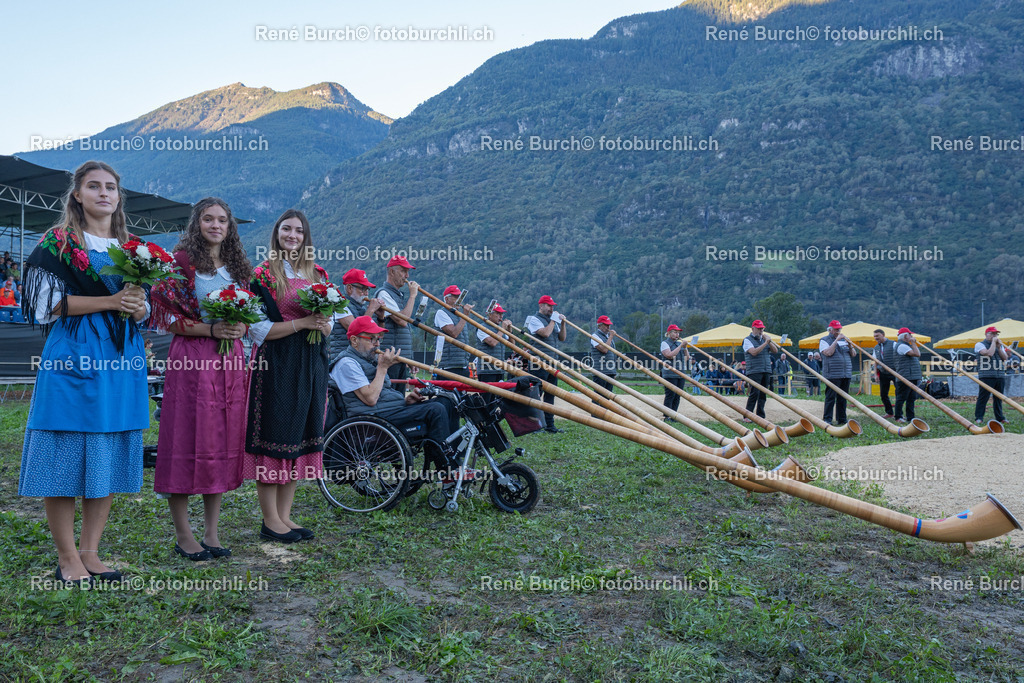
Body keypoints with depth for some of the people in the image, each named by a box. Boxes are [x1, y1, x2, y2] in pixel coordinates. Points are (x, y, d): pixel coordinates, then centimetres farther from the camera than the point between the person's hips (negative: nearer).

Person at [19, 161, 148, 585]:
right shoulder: (58, 242, 2)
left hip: (122, 359, 5)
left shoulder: (131, 247, 17)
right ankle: (67, 558, 8)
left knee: (109, 458, 6)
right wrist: (110, 301, -14)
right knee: (67, 455, -3)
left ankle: (90, 552, 16)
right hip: (74, 358, -5)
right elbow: (50, 303, -7)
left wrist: (138, 307, -6)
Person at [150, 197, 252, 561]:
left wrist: (240, 328, -1)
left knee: (225, 439, 6)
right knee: (188, 438, -3)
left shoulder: (237, 266, 16)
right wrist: (210, 329, -16)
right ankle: (182, 534, 8)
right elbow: (166, 317, -6)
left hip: (230, 360, 5)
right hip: (191, 359, -5)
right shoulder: (181, 261, -1)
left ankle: (212, 532, 17)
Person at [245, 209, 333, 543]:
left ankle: (285, 514, 18)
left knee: (300, 435, 8)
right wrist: (302, 322, -16)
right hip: (275, 366, -6)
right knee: (273, 438, -3)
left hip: (310, 366, 6)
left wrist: (323, 324, -8)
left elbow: (329, 327, 16)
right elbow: (257, 329, -9)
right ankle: (270, 520, 7)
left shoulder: (318, 274, 13)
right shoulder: (261, 275, -3)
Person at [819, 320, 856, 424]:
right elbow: (828, 353, -15)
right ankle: (827, 419, -5)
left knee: (843, 398, 8)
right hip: (832, 375, -6)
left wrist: (849, 345, -3)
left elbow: (854, 354, 16)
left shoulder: (844, 340, 19)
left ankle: (841, 419, 15)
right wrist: (836, 340, -13)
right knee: (830, 397, -8)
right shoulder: (824, 340, 3)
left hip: (846, 375, 6)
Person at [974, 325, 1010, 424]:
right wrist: (993, 342, -5)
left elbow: (1005, 358, 8)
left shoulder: (1000, 345, 21)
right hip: (986, 375, -6)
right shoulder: (980, 345, 1)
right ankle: (978, 418, -3)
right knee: (983, 397, -7)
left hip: (1000, 375, 6)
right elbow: (989, 353, -16)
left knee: (999, 397, 9)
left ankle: (1000, 417, 16)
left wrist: (999, 347, -1)